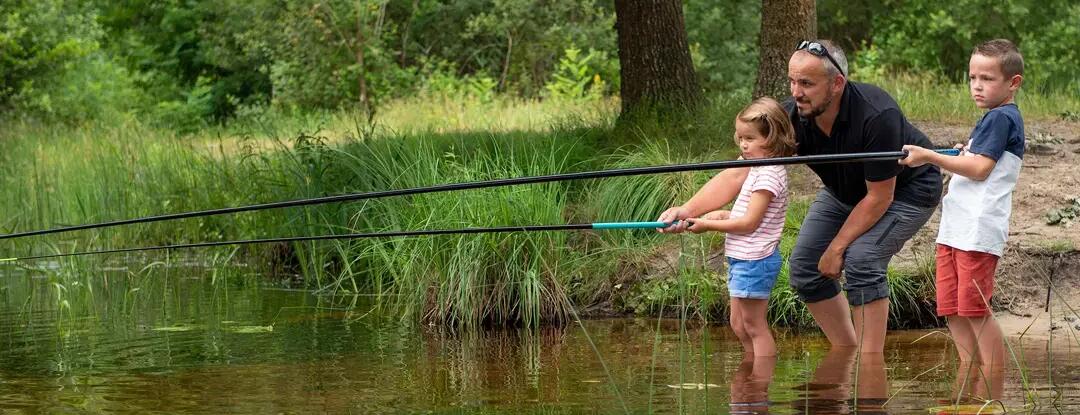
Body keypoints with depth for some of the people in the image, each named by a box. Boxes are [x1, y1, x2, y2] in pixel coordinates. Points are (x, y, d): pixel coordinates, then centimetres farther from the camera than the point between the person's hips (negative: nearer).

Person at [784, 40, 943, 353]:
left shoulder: (877, 117, -38)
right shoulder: (792, 117, -23)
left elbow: (880, 198, -30)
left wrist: (837, 247, -25)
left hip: (907, 189, -7)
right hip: (845, 191, 7)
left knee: (861, 259, -27)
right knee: (804, 266, -3)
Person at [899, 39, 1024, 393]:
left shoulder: (1002, 118, -9)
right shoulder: (993, 118, 22)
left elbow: (980, 170, -17)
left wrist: (930, 157, -15)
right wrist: (967, 152, 15)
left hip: (978, 231, -10)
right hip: (955, 229, 10)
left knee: (974, 308, -9)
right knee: (952, 309, 8)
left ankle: (994, 389, -4)